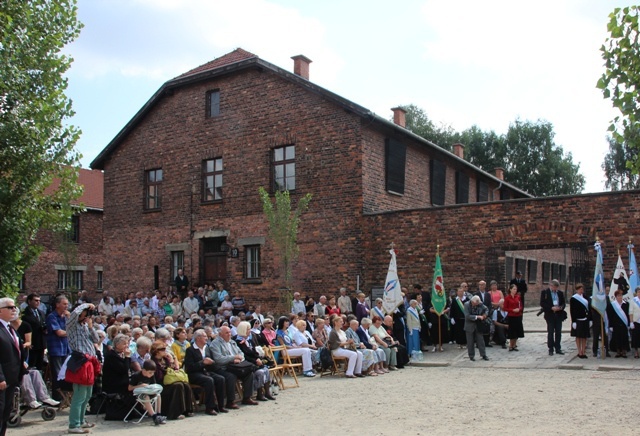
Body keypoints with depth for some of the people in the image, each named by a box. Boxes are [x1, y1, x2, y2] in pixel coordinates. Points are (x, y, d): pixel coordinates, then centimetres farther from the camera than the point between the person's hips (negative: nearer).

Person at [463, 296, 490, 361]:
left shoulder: (480, 304, -6)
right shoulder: (467, 305, -16)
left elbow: (486, 309, 13)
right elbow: (467, 316, -23)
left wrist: (485, 314, -8)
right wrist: (477, 317, -26)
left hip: (478, 326, 3)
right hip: (470, 326, -3)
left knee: (480, 341, 5)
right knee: (470, 342, 4)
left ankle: (483, 355, 14)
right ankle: (471, 356, 15)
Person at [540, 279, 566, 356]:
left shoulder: (560, 293, 7)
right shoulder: (545, 292, -4)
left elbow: (563, 303, 12)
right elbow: (542, 303, -9)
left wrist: (561, 307, -10)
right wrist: (551, 308, -19)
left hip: (559, 315, 3)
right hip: (550, 315, -3)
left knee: (558, 332, 7)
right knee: (550, 333, 3)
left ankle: (558, 348, 16)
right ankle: (550, 349, 10)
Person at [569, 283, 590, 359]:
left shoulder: (585, 297, 9)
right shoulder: (573, 298, -7)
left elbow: (588, 308, 14)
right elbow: (572, 311, -9)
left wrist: (589, 318, 7)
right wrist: (573, 321, -14)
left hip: (585, 320, 5)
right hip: (578, 320, -5)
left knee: (584, 337, 7)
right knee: (578, 337, 2)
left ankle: (583, 352, 14)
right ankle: (580, 352, 7)